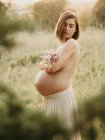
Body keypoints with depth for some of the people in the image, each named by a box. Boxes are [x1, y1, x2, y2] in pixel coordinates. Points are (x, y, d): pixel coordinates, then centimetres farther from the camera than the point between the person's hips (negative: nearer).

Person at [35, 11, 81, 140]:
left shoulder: (72, 44, -13)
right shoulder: (62, 45, 15)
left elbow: (54, 67, -22)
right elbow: (43, 64, 12)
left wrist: (43, 65, 0)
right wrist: (48, 60, -10)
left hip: (61, 96, -10)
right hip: (49, 97, 10)